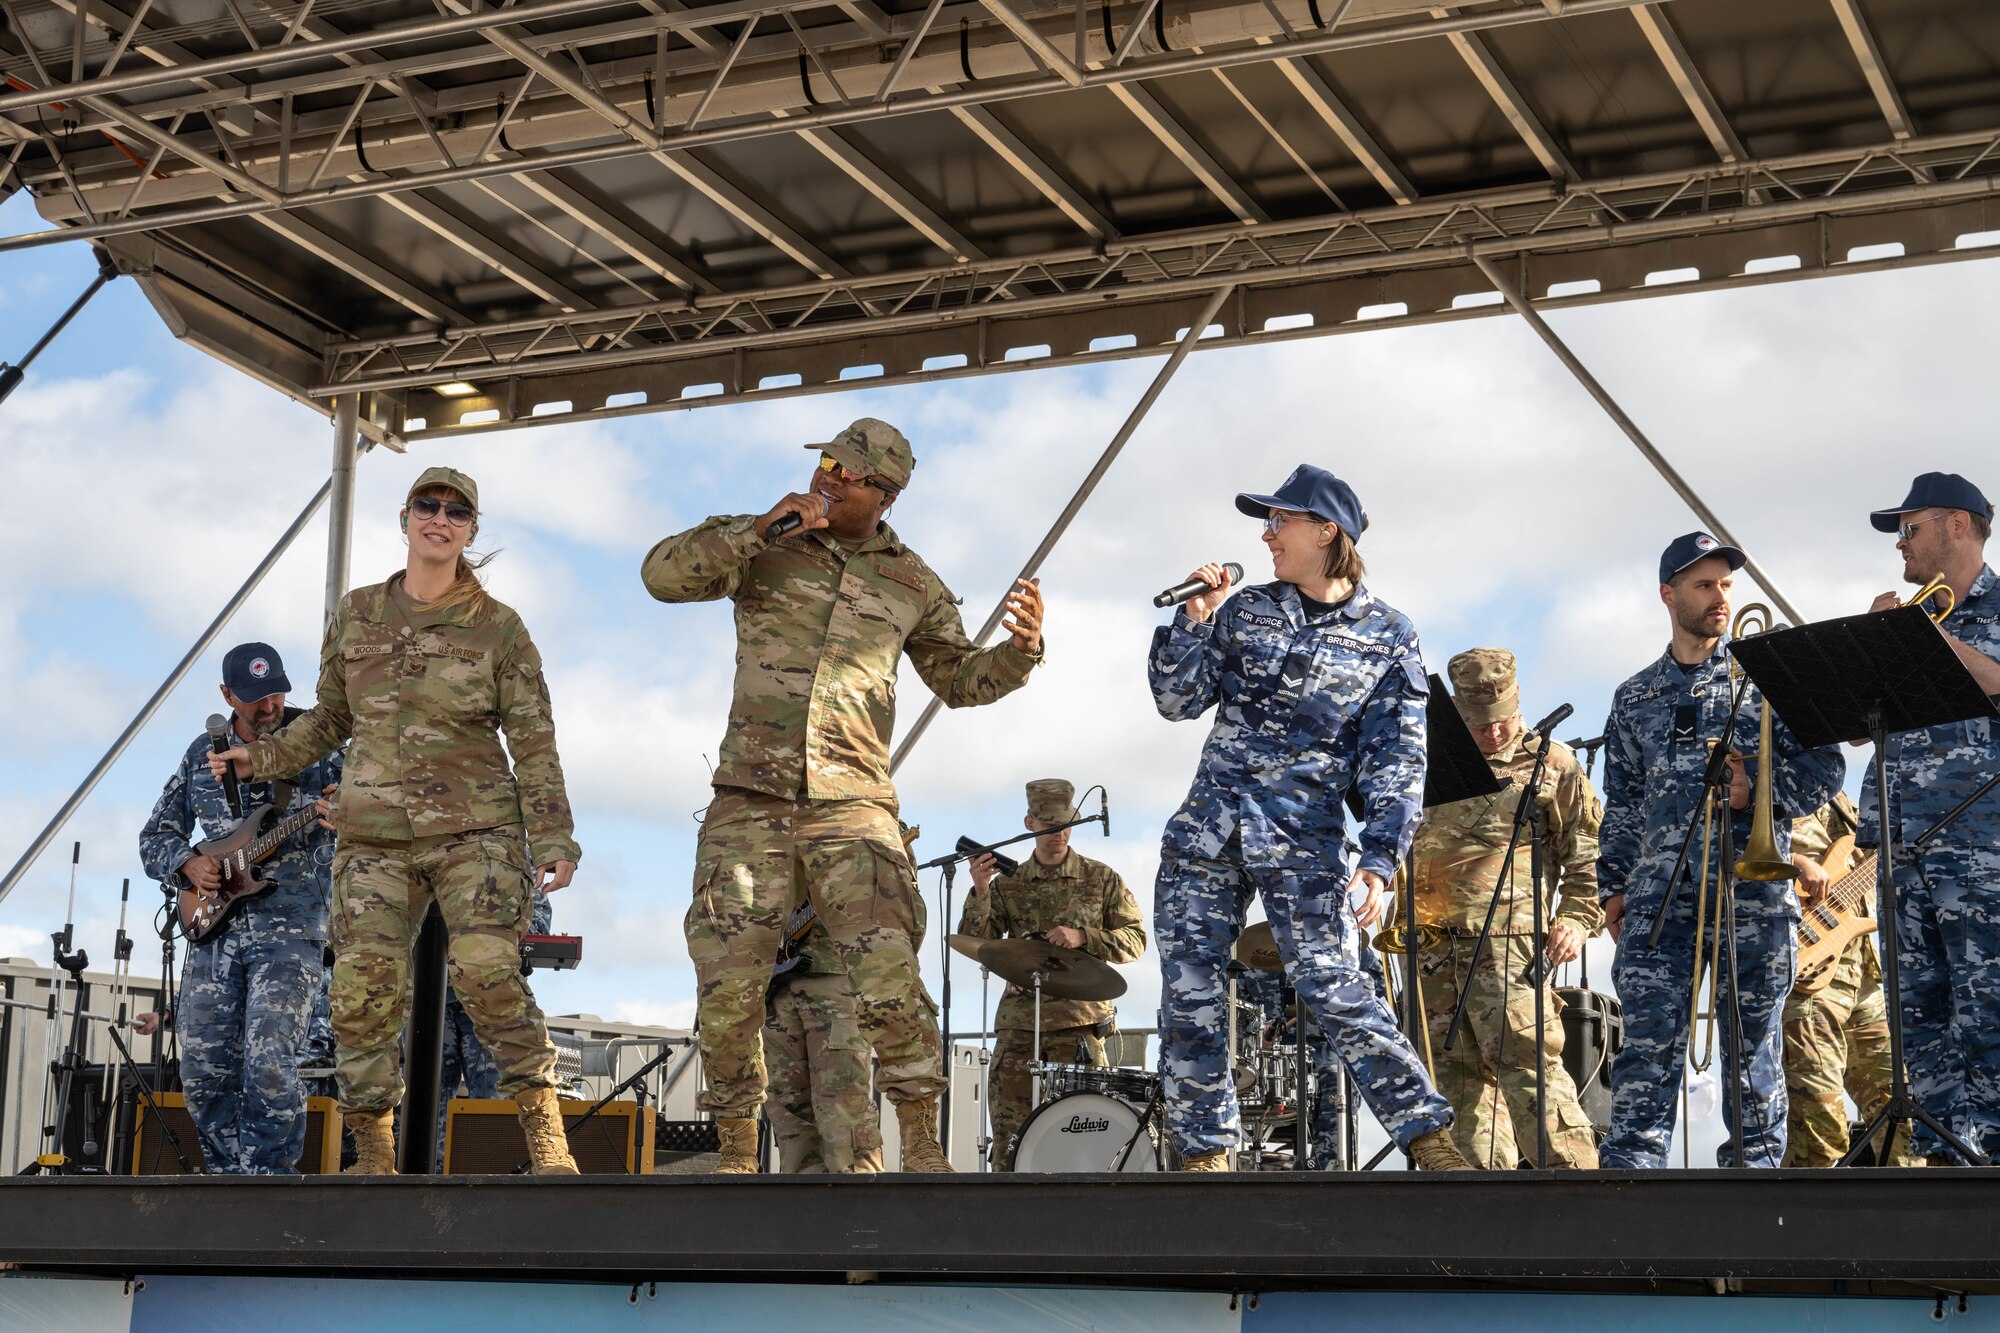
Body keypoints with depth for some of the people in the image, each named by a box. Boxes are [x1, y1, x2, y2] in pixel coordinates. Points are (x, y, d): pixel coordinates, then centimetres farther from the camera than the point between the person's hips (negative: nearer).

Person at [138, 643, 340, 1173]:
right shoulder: (204, 752, 13)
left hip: (290, 928, -4)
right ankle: (234, 1178, 16)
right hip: (215, 926, 4)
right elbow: (155, 836, 18)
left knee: (270, 1067, -16)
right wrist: (188, 863, -3)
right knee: (203, 1072, 2)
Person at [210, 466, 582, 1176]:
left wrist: (552, 840, -7)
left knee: (487, 970, -21)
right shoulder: (356, 616, 12)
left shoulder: (498, 627, 3)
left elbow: (534, 743, 1)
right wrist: (263, 755, 16)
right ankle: (373, 1154, 3)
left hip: (473, 831, -3)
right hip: (374, 835, 3)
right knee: (363, 989, -8)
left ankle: (546, 1140, -15)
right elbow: (331, 717, 25)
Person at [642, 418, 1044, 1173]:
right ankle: (737, 1153, 11)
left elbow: (961, 681, 18)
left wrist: (1021, 650, -3)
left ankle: (922, 1148, -6)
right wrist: (761, 527, -18)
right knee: (728, 992, -3)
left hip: (850, 808, 0)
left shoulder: (911, 584, 11)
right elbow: (663, 575, -8)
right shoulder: (760, 545, 6)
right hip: (749, 806, 0)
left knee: (889, 981, -17)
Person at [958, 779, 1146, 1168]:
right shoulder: (1008, 884, 12)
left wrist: (1082, 938, -13)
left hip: (1080, 1021, -2)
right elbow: (975, 944, 3)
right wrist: (980, 893, -14)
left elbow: (1135, 940, 3)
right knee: (1009, 1132, -3)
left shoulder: (1102, 880, 8)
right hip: (1019, 1022, 2)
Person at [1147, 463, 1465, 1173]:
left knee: (1336, 993, -12)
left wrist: (1379, 861, -14)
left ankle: (1432, 1142, -2)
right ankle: (1205, 1154, 12)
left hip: (1304, 841, -4)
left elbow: (1396, 761, -3)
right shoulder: (1246, 610, 10)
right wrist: (1194, 619, -4)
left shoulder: (1388, 636, 1)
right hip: (1208, 826, 4)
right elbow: (1178, 701, 9)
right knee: (1188, 996, 0)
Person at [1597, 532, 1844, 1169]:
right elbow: (1621, 806, 18)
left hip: (1753, 889, -1)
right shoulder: (1634, 699, 17)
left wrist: (1755, 790, -11)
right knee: (1646, 1047, -8)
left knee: (1753, 1044, 1)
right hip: (1660, 892, 1)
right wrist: (1613, 886, 10)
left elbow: (1824, 766, 4)